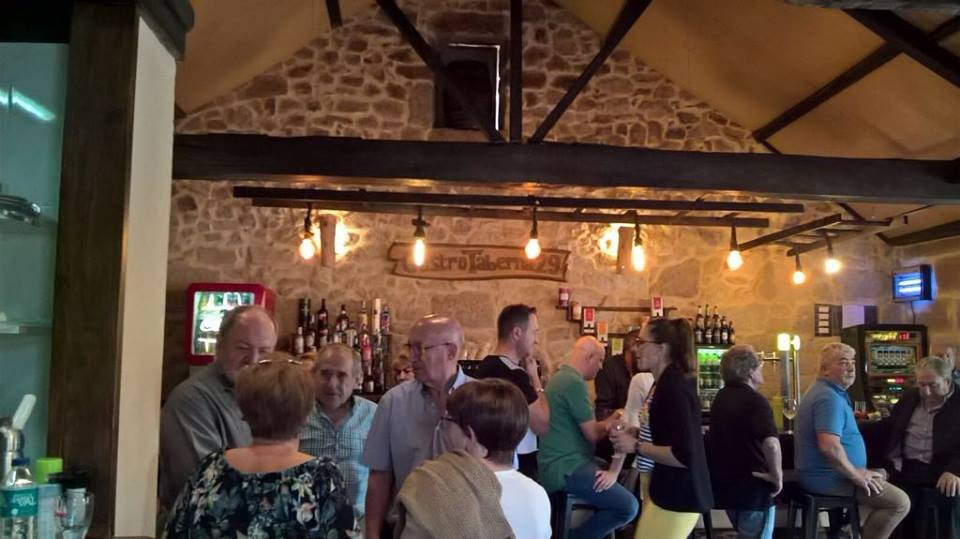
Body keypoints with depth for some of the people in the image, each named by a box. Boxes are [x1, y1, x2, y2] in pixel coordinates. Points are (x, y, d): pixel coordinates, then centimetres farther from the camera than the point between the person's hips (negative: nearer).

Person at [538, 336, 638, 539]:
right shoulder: (575, 382, -18)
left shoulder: (560, 377, 14)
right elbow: (592, 434, -14)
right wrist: (609, 425, 5)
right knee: (628, 507, -15)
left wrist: (606, 423, 17)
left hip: (557, 464, 11)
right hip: (567, 468, -11)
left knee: (618, 482, 25)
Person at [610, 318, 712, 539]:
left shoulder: (674, 388, -21)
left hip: (678, 497, -10)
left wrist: (636, 446, -19)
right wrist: (634, 434, 6)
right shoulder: (670, 382, 11)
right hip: (672, 490, 10)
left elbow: (684, 456, -27)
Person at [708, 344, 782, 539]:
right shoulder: (755, 401, -18)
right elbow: (771, 443, -34)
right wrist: (777, 477, -21)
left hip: (725, 483, 8)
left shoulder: (720, 398, 10)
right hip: (752, 486, -8)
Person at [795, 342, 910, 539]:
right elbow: (830, 447, -33)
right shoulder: (830, 398, -22)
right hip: (829, 478, -11)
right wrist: (855, 475, -20)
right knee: (900, 502, -8)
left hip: (821, 474, 11)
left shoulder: (827, 391, 12)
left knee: (882, 476, 29)